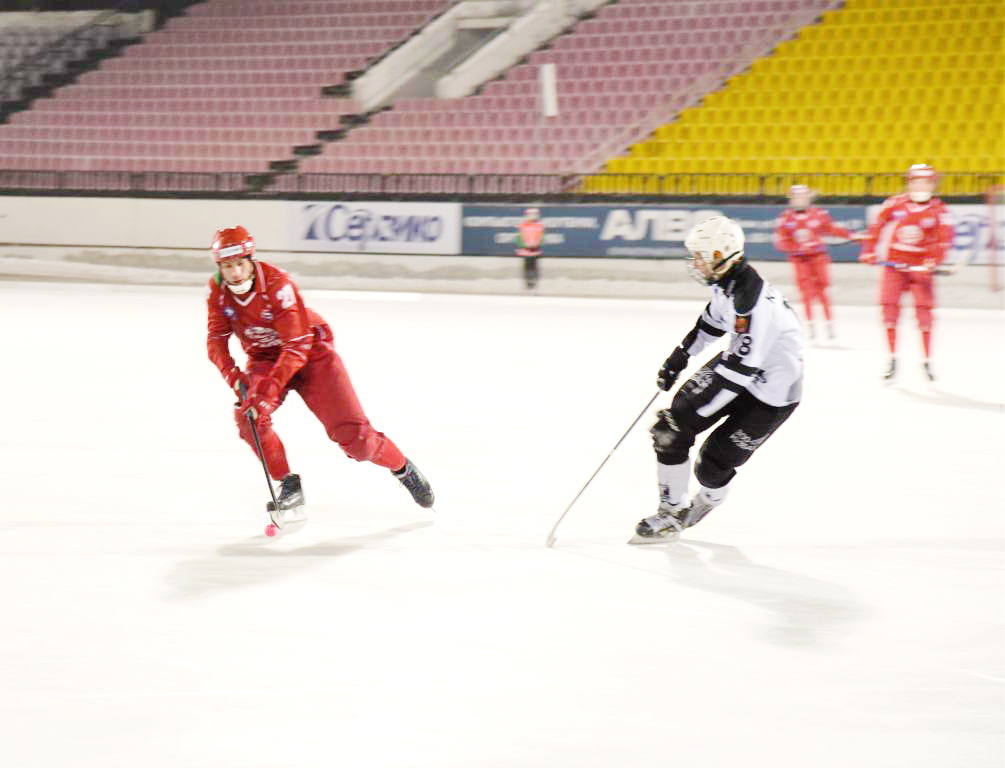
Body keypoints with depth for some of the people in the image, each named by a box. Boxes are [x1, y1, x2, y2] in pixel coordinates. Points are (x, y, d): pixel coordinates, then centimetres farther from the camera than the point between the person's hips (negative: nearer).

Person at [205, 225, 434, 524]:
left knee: (351, 433, -11)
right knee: (247, 415, -25)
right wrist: (233, 375, -30)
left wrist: (270, 387, -43)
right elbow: (217, 339, -11)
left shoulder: (277, 284, -31)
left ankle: (404, 469, 16)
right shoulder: (217, 289, -15)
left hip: (311, 352, -4)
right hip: (264, 357, 4)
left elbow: (297, 347, -33)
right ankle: (289, 487, -10)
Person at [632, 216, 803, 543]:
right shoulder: (727, 281, -6)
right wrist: (680, 356, 20)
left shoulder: (752, 302, -35)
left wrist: (687, 413, -33)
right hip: (737, 360, 9)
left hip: (771, 390, -9)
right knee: (671, 431, -2)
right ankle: (672, 511, 13)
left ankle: (708, 499, 29)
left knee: (714, 464, -6)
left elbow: (737, 372, -35)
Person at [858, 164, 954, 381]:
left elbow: (944, 238, -12)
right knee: (889, 306, -7)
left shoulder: (938, 211, -5)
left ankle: (927, 360, 4)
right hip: (894, 264, 1)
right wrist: (869, 251, 4)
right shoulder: (895, 204, -1)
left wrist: (933, 261, -26)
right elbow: (877, 225, 8)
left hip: (920, 267, -1)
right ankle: (892, 358, 3)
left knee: (924, 310, -6)